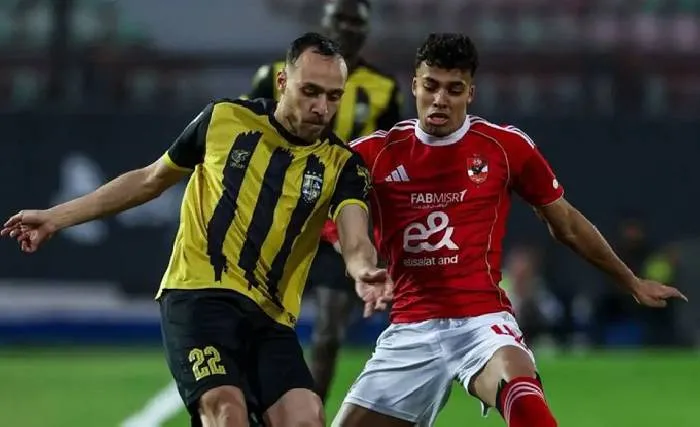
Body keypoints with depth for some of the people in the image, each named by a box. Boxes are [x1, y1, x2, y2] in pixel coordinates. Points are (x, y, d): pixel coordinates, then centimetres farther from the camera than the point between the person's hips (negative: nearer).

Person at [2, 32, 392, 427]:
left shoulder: (341, 165, 3)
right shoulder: (224, 120, 3)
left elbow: (355, 243, -14)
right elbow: (151, 180, 18)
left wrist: (365, 271, -40)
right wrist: (57, 217, 20)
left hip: (271, 317, 2)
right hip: (198, 293, -2)